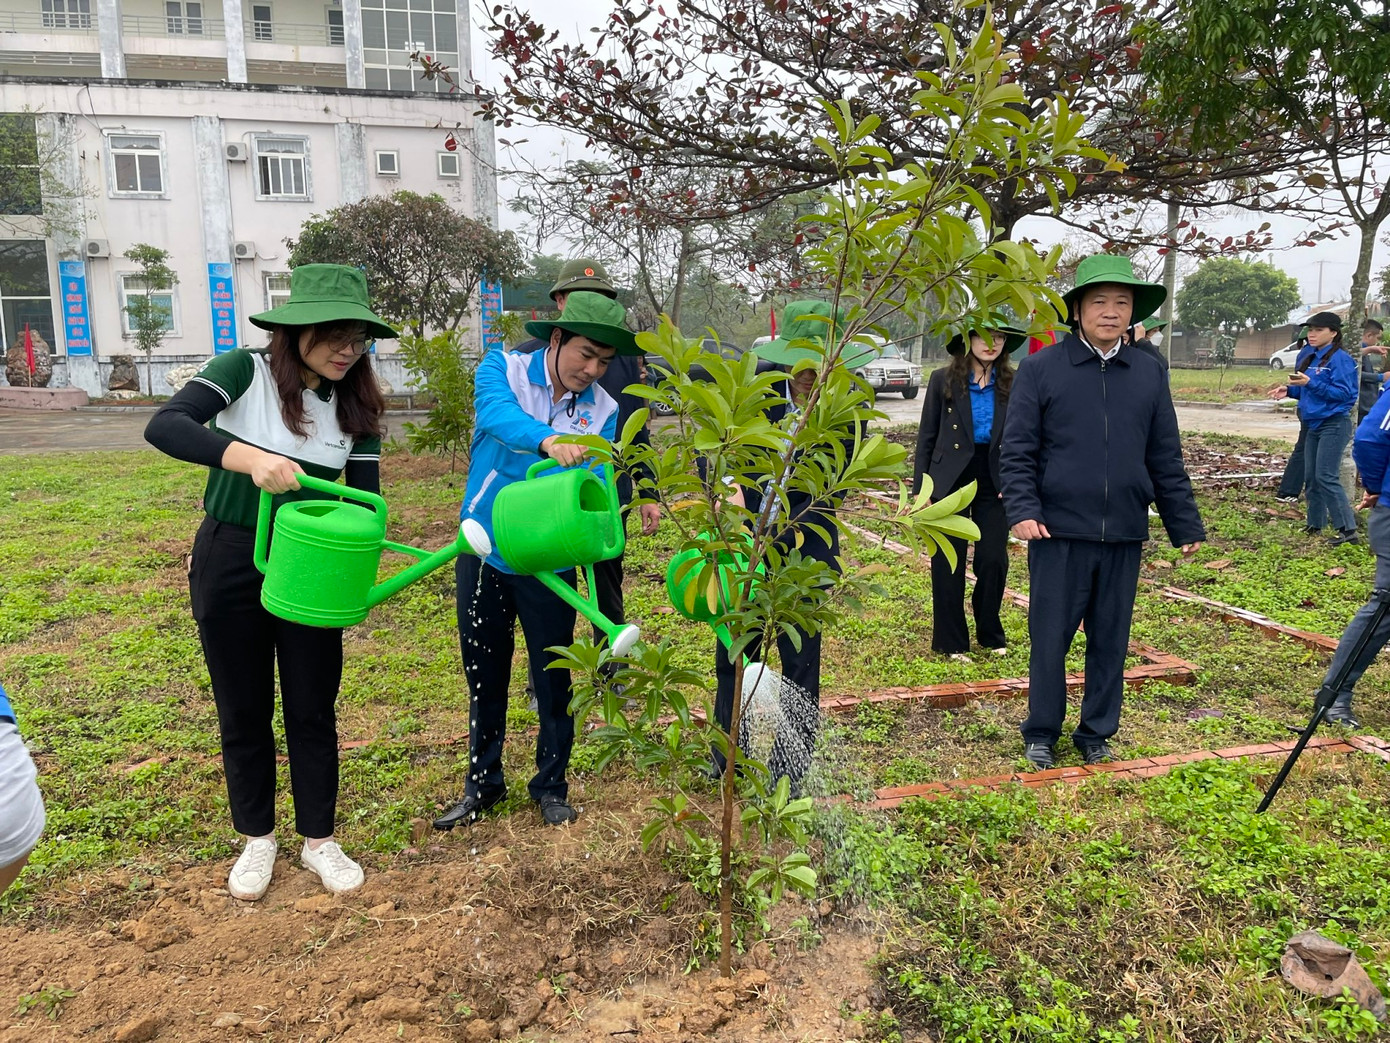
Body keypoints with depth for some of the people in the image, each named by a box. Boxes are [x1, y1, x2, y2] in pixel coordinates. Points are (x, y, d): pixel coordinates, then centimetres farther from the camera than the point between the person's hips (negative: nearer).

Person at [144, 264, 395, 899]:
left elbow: (365, 498, -7)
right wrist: (250, 457, -44)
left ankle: (318, 840, 27)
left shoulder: (354, 407, -4)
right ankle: (257, 838, 32)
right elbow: (164, 426, -28)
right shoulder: (244, 372, -13)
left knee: (313, 709, 9)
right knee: (244, 710, 12)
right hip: (229, 566, -2)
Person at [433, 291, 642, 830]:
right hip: (484, 551, 0)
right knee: (484, 674, 14)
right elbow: (495, 413, -32)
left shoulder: (602, 410, -5)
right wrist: (549, 440, -52)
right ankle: (482, 784, 34)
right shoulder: (504, 369, -9)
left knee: (553, 676, 9)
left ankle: (551, 785, 30)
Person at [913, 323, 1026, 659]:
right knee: (948, 565, 5)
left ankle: (990, 633, 26)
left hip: (994, 485, 2)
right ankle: (951, 641, 19)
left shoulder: (1013, 384, 2)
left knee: (994, 562, 2)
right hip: (949, 481, -1)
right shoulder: (943, 380, -2)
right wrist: (920, 489, -3)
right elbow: (927, 438, 0)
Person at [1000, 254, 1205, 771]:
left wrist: (1184, 524, 11)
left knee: (1111, 641, 12)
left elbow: (1166, 457, 12)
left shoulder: (1148, 373, 9)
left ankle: (1096, 734, 29)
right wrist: (1023, 510, -18)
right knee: (1050, 639, 6)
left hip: (1124, 535, 3)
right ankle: (1041, 734, 24)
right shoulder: (1040, 369, -3)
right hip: (1059, 533, -3)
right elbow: (1016, 451, -6)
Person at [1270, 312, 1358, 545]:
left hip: (1334, 425, -9)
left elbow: (1343, 393, -20)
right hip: (1314, 424, 9)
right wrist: (1290, 391, 0)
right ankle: (1315, 525, 23)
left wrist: (1310, 383, -26)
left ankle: (1348, 530, -10)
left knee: (1326, 477, -13)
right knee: (1311, 477, 12)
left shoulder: (1340, 359, -12)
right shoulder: (1311, 359, 12)